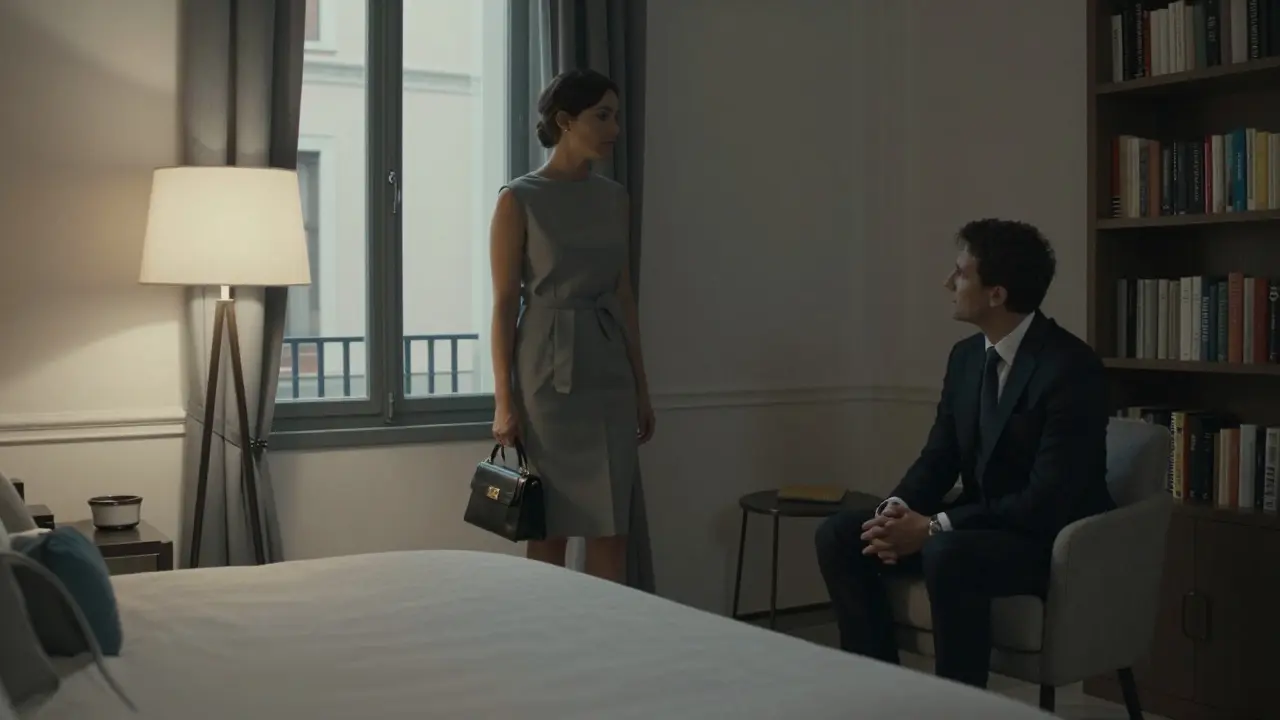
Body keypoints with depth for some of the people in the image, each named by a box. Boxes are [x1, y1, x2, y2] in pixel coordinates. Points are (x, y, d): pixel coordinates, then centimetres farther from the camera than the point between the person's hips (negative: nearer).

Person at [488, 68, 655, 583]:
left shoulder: (615, 199, 10)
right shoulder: (519, 199, -5)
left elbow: (624, 296, 13)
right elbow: (505, 303, -7)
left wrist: (641, 387, 12)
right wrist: (504, 400, -11)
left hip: (608, 369, 5)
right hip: (547, 372, -5)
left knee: (612, 528, 6)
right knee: (551, 527, 2)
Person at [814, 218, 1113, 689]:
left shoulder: (1071, 367, -21)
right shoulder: (965, 356, 4)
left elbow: (1049, 498, -26)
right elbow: (939, 455, 8)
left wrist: (932, 527, -26)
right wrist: (898, 509, -15)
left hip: (1055, 539, -8)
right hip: (978, 526, 8)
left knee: (947, 555, -37)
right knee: (840, 535, -8)